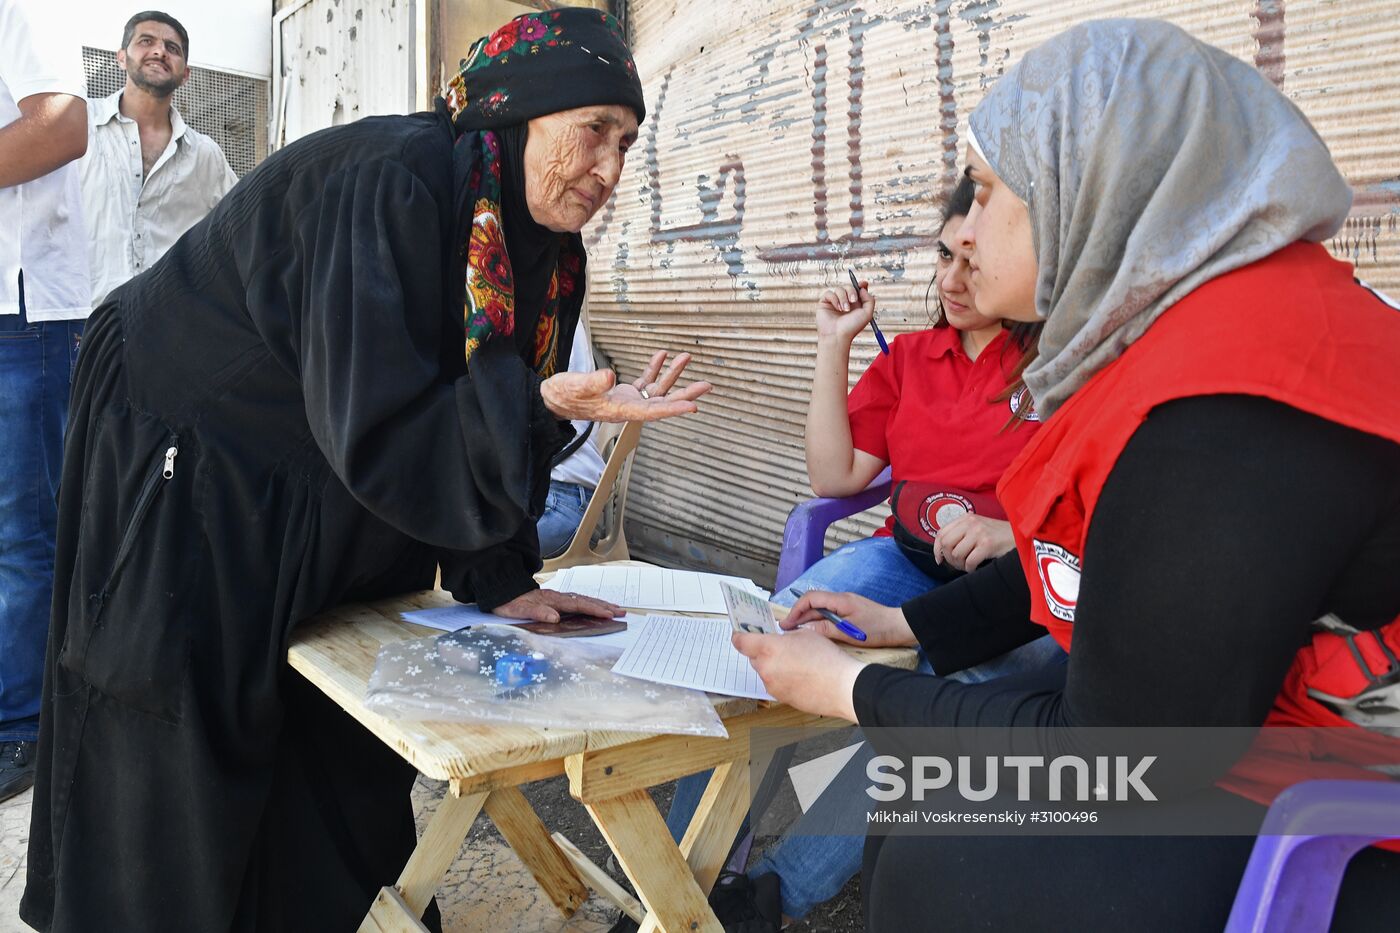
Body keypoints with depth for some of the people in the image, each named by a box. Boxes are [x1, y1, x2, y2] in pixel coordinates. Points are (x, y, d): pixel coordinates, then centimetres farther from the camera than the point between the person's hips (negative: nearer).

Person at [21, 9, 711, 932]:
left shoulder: (542, 246, -3)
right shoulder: (390, 183, -29)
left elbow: (483, 415, 0)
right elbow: (373, 425, -33)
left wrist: (502, 581, -6)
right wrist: (543, 402, -44)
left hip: (331, 529, 8)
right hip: (183, 489, -7)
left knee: (349, 770, 15)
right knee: (177, 788, 4)